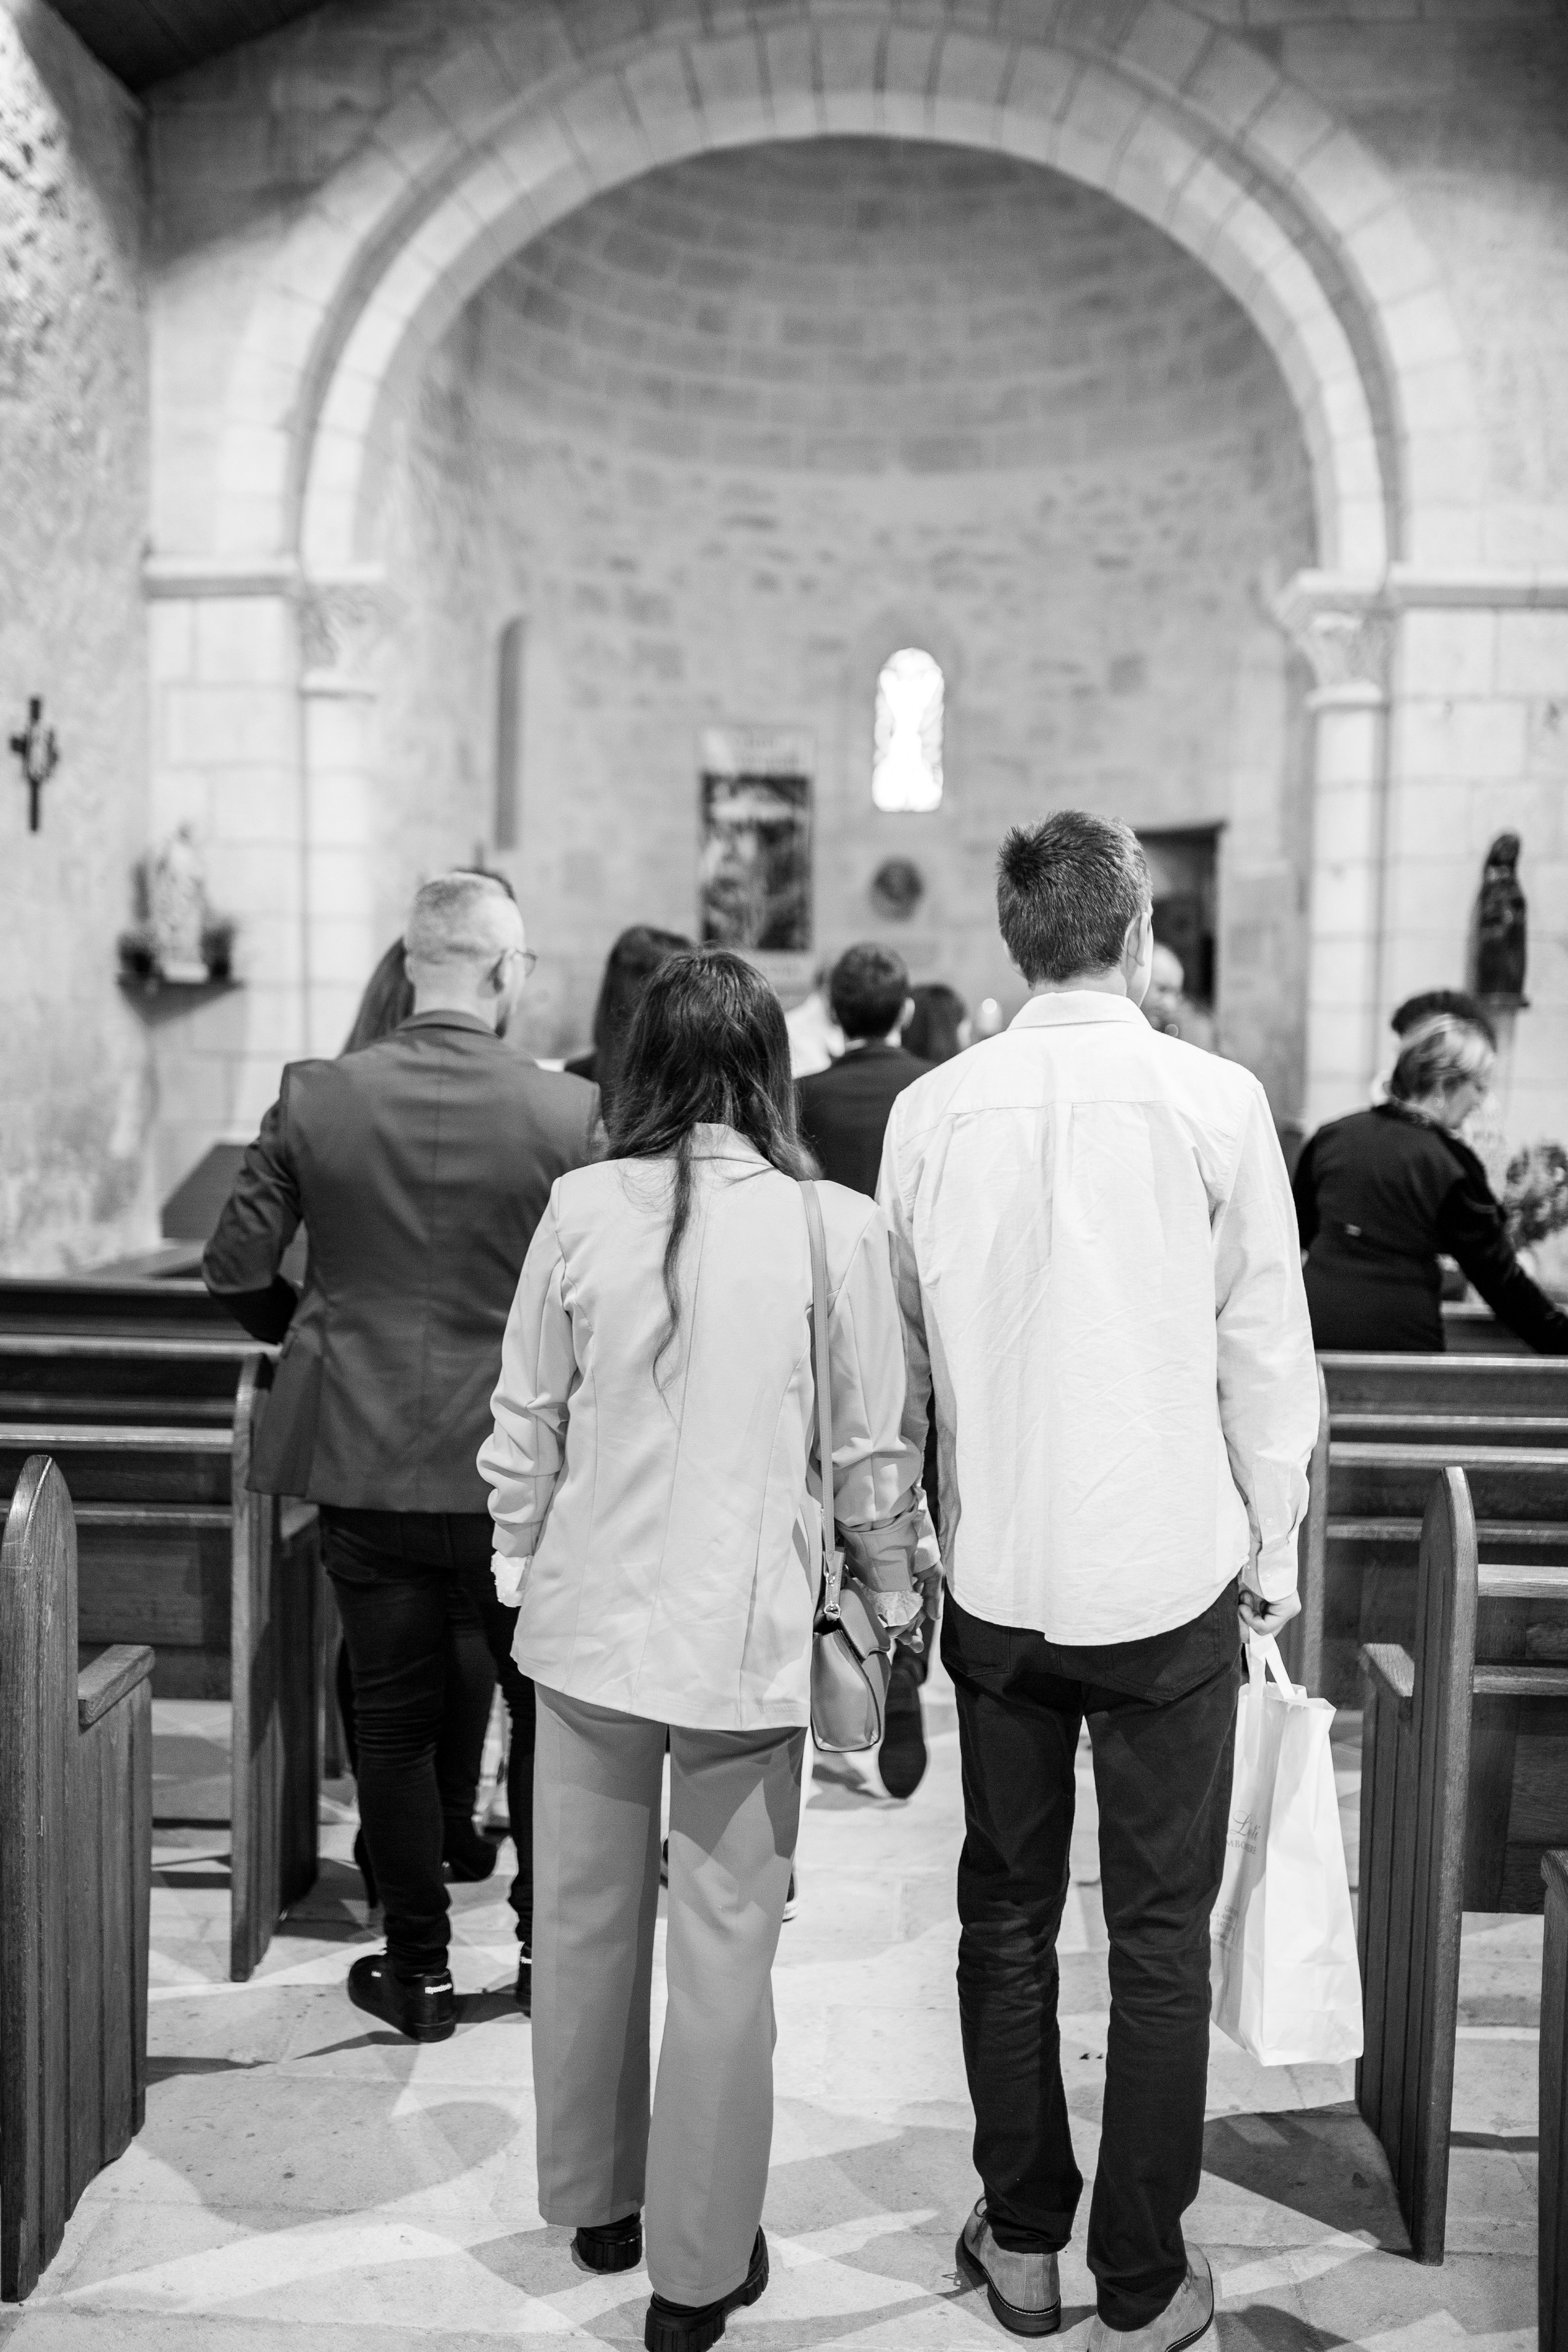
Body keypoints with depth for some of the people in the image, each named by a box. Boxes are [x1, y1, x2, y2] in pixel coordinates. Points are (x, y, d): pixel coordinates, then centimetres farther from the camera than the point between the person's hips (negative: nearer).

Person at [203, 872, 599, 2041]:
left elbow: (238, 1269, -3)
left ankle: (419, 1969, 25)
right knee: (548, 1711, 18)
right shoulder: (571, 1112, -13)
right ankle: (548, 1951, 31)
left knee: (394, 1722, 13)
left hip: (365, 1464, 1)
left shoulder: (315, 1097, -7)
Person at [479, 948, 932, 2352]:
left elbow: (526, 1422, 2)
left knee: (586, 1916, 19)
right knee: (725, 1945, 10)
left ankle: (597, 2202, 38)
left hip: (590, 1614, 3)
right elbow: (871, 1451, -4)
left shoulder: (582, 1208, -6)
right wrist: (893, 1594, 12)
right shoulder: (837, 1227, -11)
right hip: (745, 1630, -2)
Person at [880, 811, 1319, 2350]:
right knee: (1161, 1937, 11)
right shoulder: (1211, 1100, -10)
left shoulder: (932, 1110, -3)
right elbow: (1266, 1349, -5)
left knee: (1007, 1915, 17)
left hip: (995, 1581, 3)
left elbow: (898, 1356, 4)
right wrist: (1274, 1551, 7)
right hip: (1169, 1576, -2)